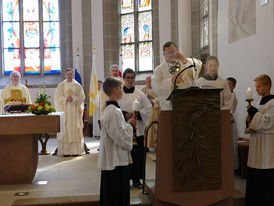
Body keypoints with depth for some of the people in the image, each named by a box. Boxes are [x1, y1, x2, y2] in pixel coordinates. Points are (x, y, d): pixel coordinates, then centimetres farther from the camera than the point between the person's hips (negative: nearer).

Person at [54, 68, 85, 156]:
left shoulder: (78, 86, 8)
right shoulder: (61, 85, 8)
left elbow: (82, 97, 3)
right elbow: (57, 97, 2)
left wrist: (73, 99, -14)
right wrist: (66, 98, -13)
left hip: (75, 111, 0)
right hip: (64, 110, 0)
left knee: (75, 129, -3)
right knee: (65, 130, -4)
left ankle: (76, 150, 3)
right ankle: (65, 151, 0)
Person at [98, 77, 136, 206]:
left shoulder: (109, 109, 11)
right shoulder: (114, 112, -21)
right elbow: (120, 137, -22)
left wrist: (128, 125, 9)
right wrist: (130, 125, -7)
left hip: (111, 160, 10)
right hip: (116, 161, -10)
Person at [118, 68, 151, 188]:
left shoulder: (140, 94, 4)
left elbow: (148, 108, 4)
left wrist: (136, 114, -10)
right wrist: (124, 115, -15)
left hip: (137, 128, 1)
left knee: (137, 154, 4)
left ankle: (136, 179, 14)